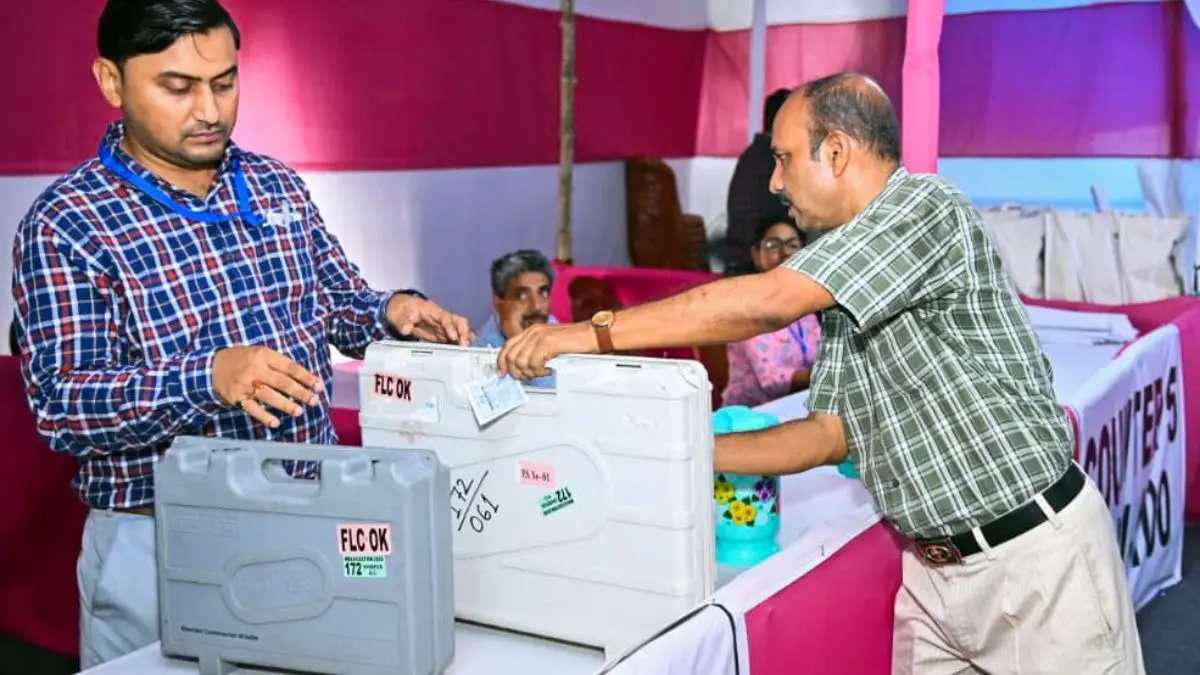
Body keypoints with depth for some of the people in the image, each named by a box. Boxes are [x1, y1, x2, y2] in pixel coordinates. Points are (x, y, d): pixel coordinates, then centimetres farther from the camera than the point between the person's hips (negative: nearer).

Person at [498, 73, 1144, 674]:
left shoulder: (925, 205, -16)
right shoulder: (842, 298, 10)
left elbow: (766, 302, -27)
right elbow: (830, 434, 11)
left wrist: (592, 333, -24)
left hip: (1036, 552, -7)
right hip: (933, 566, 8)